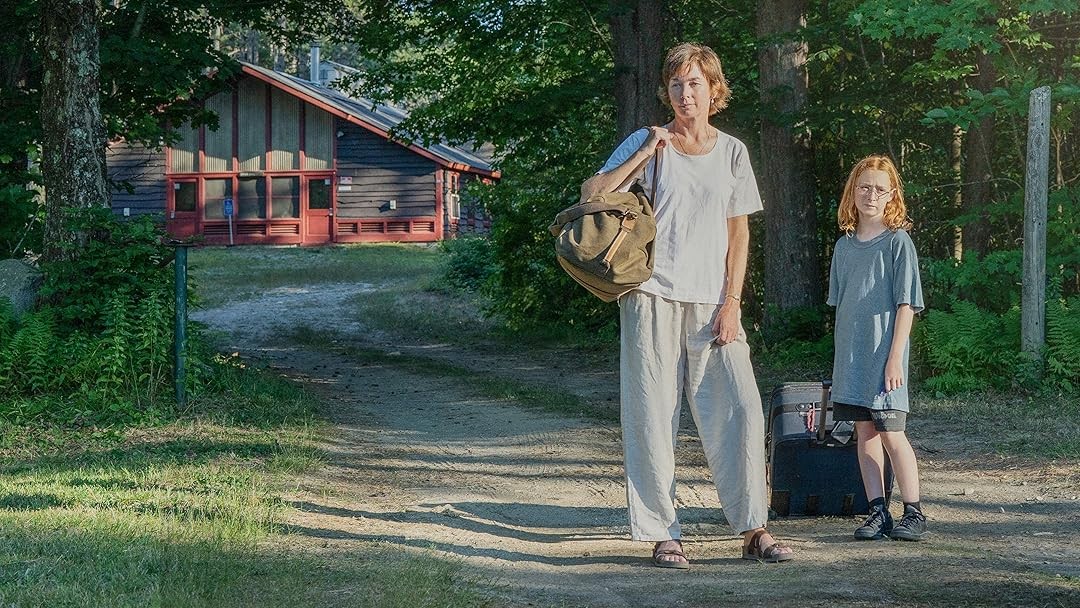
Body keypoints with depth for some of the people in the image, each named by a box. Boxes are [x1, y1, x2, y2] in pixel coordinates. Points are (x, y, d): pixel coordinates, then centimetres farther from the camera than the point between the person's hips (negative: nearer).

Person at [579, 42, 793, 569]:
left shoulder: (731, 152, 11)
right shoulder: (647, 142, 4)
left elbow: (738, 232, 10)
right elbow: (591, 195, -4)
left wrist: (731, 302, 1)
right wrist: (644, 154, -12)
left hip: (712, 303, 2)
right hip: (653, 297, -2)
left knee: (740, 410, -6)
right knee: (653, 417, -2)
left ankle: (753, 530, 0)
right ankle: (662, 535, 3)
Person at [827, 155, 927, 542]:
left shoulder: (897, 242, -5)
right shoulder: (844, 246, 12)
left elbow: (906, 305, -8)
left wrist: (895, 357, -14)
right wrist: (842, 358, 14)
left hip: (883, 354, -6)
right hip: (851, 356, 6)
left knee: (891, 433, -7)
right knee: (864, 431, 5)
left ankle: (913, 513, 1)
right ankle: (878, 512, 9)